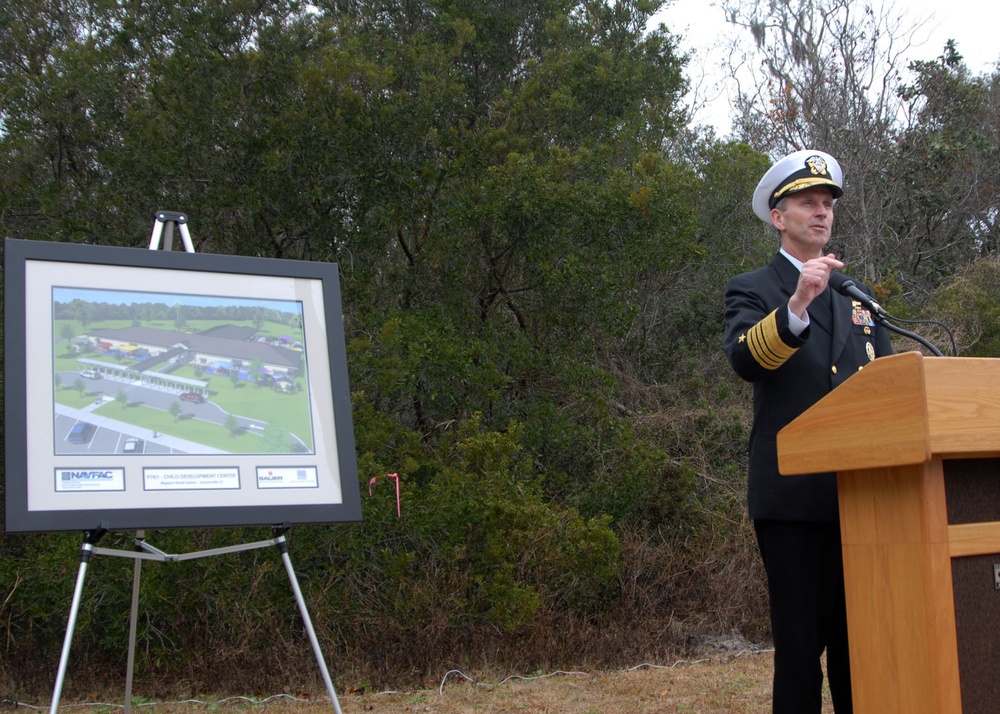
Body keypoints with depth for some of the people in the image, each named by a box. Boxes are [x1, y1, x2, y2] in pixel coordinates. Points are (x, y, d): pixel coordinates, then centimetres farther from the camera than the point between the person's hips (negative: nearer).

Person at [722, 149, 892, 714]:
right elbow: (744, 359, -17)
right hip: (793, 492, -5)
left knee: (859, 638, 9)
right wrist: (797, 304, -32)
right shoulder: (752, 290, 4)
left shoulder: (857, 297, 20)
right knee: (800, 639, -1)